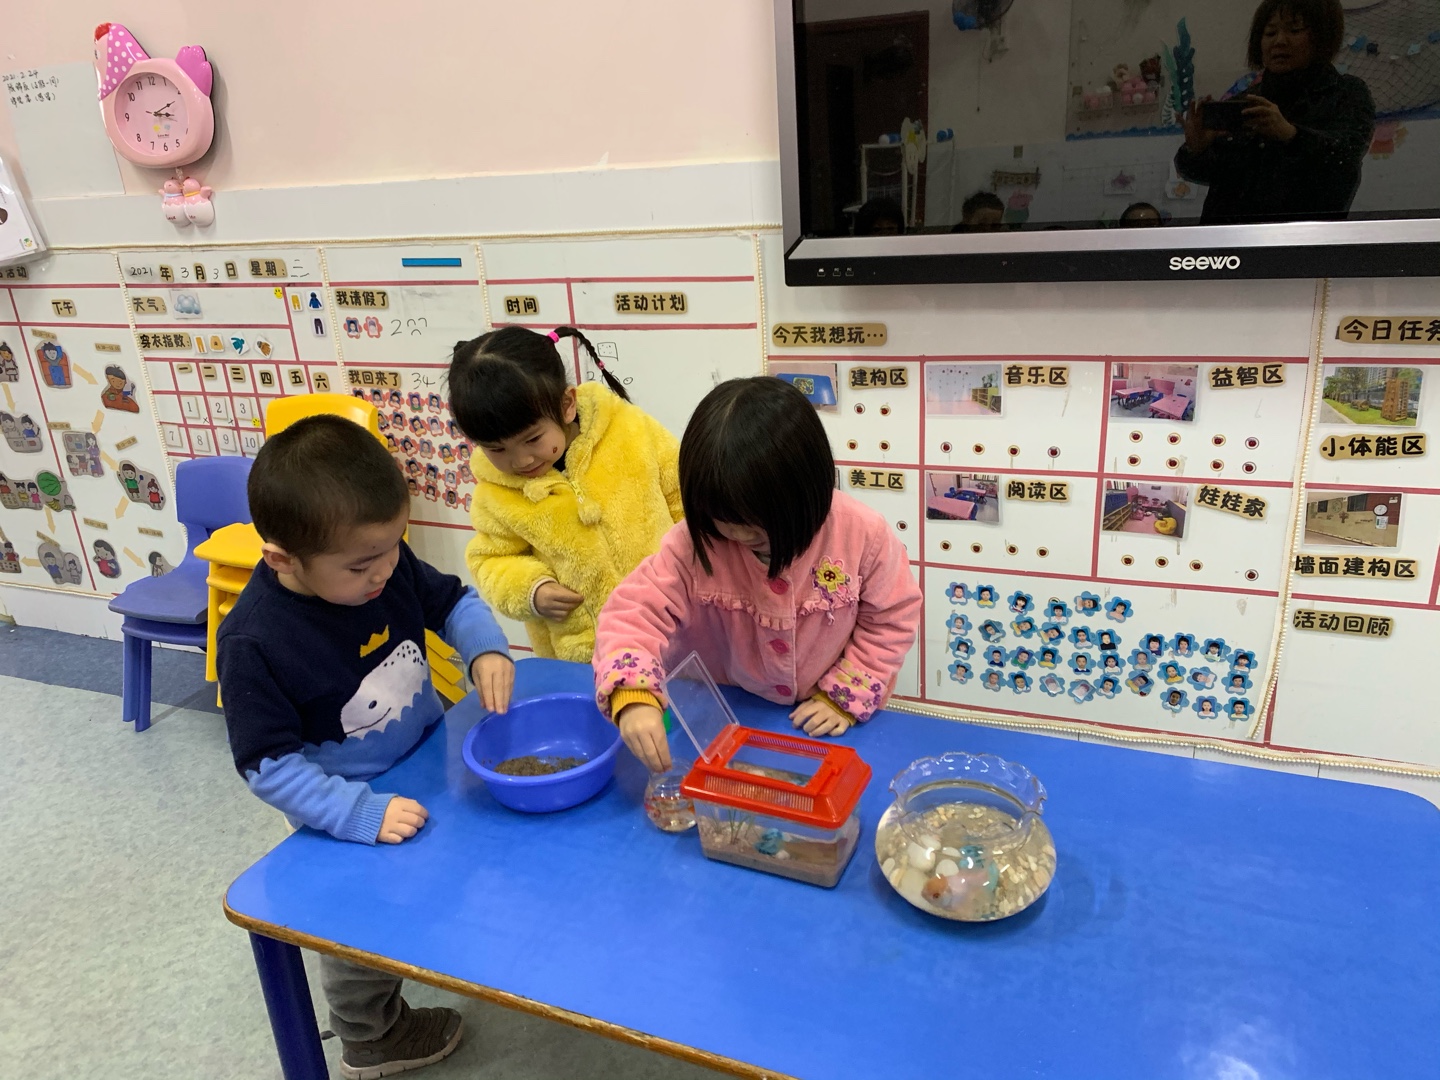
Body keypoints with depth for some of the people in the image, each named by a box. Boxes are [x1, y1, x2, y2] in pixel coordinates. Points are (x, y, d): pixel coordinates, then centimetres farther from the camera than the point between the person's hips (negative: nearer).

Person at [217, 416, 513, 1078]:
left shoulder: (386, 565, -20)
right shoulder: (251, 644, -32)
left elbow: (452, 601, -2)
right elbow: (270, 765, -25)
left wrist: (485, 648, -22)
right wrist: (361, 814, -32)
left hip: (432, 762, 4)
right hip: (350, 814, -4)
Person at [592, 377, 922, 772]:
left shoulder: (863, 533, -19)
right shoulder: (695, 542, -20)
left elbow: (891, 617, -6)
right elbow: (636, 610, -23)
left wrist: (845, 696, -10)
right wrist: (633, 697, -40)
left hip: (827, 723, 0)